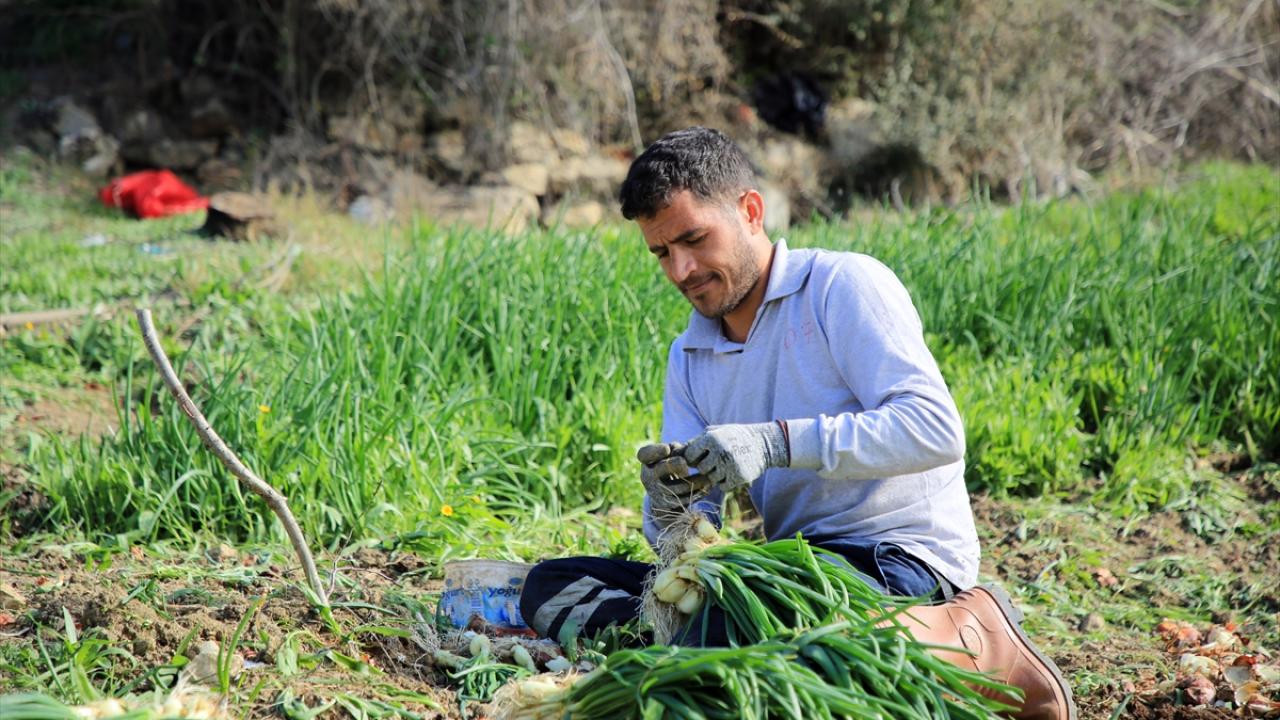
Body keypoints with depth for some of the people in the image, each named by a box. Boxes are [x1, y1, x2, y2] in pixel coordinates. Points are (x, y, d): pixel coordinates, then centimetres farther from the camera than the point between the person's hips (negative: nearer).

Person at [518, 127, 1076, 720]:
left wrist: (777, 441, -25)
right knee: (551, 586, -4)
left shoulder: (845, 285, -4)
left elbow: (936, 430, -18)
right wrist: (671, 512, -16)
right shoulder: (689, 357, 17)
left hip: (899, 557, -7)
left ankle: (968, 638, -20)